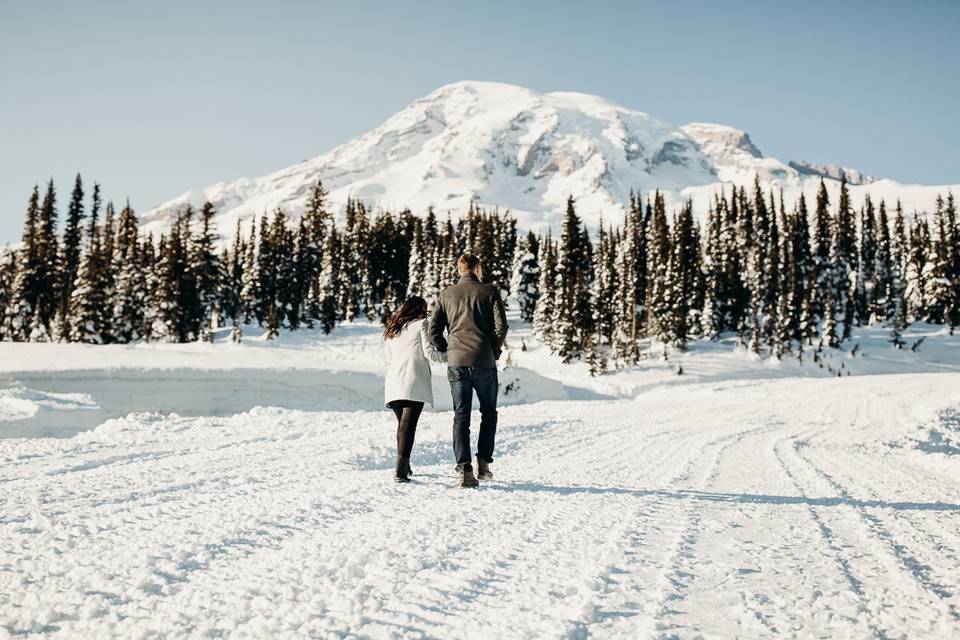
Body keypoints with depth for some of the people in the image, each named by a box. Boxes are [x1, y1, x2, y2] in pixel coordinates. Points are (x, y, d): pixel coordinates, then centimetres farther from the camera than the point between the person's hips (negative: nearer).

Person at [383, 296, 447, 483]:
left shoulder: (391, 330, 21)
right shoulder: (421, 324, 4)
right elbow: (429, 352, -4)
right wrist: (450, 356, 8)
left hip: (393, 384, 6)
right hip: (414, 383, -6)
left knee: (402, 425, 18)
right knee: (408, 425, -10)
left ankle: (404, 466, 25)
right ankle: (400, 471, -18)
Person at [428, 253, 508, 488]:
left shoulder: (447, 294, 9)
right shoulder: (490, 292, 2)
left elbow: (433, 330, 4)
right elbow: (501, 326, -7)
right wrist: (495, 350, 7)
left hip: (456, 363, 2)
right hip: (484, 363, -2)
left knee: (461, 416, 5)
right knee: (489, 413, 16)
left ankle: (464, 469, -3)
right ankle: (484, 463, 10)